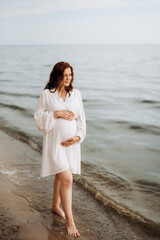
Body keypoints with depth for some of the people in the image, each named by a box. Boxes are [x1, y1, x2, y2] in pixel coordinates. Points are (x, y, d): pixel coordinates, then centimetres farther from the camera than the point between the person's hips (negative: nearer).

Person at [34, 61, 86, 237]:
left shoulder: (75, 94, 5)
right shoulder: (46, 94, -5)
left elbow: (81, 118, 8)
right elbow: (38, 117, -4)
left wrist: (78, 136, -4)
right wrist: (56, 114, -16)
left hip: (71, 142, 5)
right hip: (54, 141, -4)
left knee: (61, 176, 19)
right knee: (67, 179, -12)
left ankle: (55, 206, 42)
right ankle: (69, 220, 0)